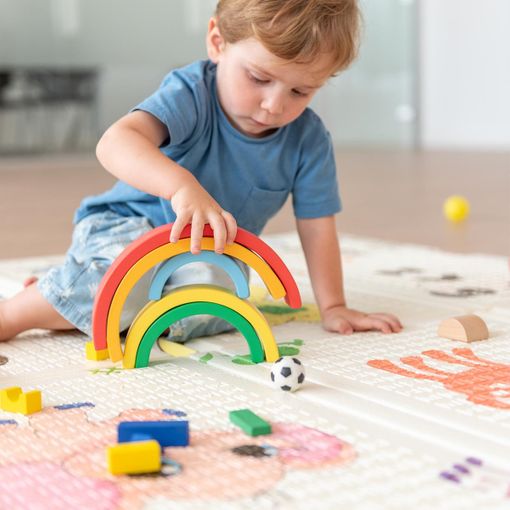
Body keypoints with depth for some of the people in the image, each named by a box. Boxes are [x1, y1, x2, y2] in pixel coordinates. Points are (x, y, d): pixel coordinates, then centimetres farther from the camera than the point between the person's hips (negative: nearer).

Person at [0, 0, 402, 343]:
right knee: (125, 291, -37)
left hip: (215, 251, 4)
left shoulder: (309, 139, -12)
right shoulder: (193, 93, -25)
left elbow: (317, 226, -4)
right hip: (126, 223, -4)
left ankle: (66, 311, -7)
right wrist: (183, 185, -59)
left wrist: (333, 307, -7)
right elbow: (115, 143, -42)